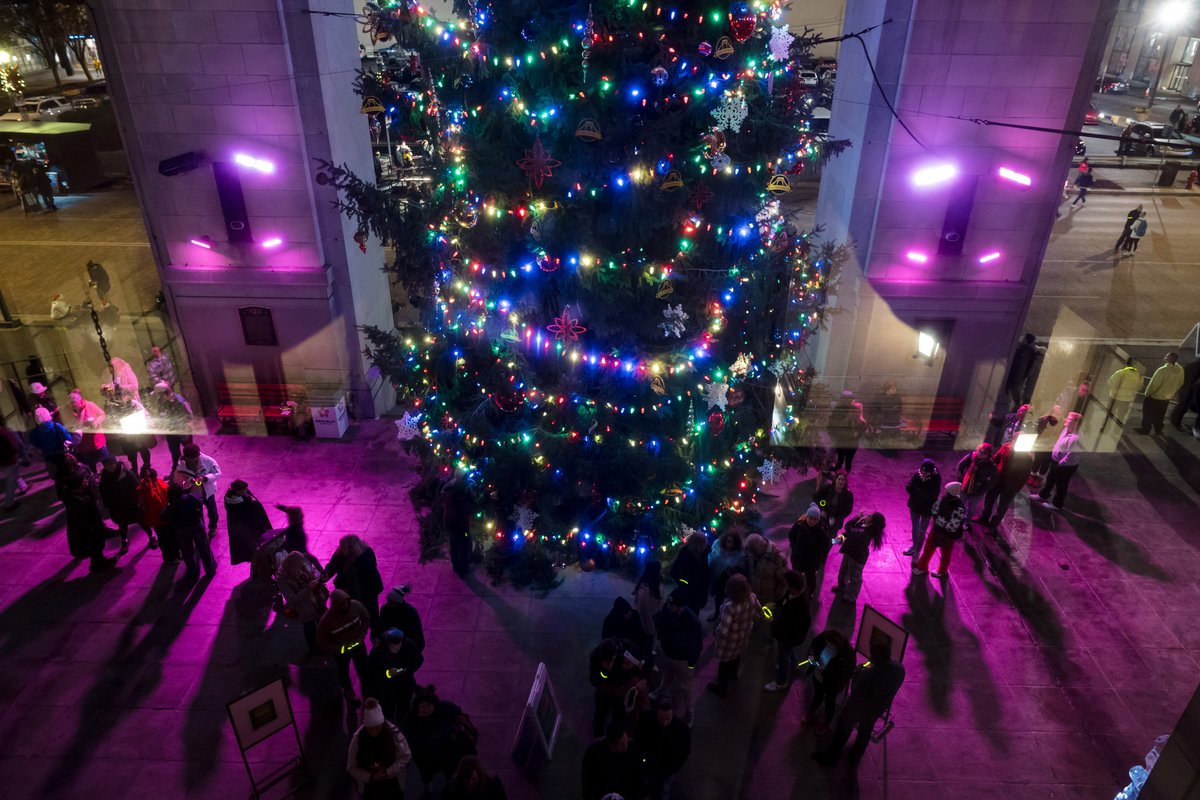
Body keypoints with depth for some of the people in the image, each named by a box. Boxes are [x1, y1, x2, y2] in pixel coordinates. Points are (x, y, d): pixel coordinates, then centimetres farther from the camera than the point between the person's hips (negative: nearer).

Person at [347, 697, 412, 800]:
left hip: (393, 786, 0)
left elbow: (405, 756, -10)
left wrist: (388, 772, -22)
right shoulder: (358, 738, -18)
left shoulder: (394, 733, -20)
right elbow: (351, 767, -9)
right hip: (370, 789, 0)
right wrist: (371, 777, -22)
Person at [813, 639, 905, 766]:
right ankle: (856, 757, 56)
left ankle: (830, 757, 43)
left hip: (859, 708, -5)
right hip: (879, 709, 5)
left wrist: (857, 673, -14)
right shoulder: (900, 668, -25)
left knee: (843, 729, 22)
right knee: (865, 731, 32)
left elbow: (855, 690, -26)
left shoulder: (868, 674, -43)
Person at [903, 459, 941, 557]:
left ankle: (917, 552, 31)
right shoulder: (917, 474, -15)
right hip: (915, 506, 3)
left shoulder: (935, 479, -23)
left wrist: (917, 489, -25)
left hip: (927, 509, -3)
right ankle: (914, 547, 45)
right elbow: (908, 488, -14)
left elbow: (931, 495, -28)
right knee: (915, 528, 22)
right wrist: (922, 492, -25)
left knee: (922, 531, 12)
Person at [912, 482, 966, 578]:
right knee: (928, 549, 22)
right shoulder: (944, 498, -15)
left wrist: (938, 518, -25)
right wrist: (939, 518, -16)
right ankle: (922, 567, 45)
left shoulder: (959, 509, -34)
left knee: (945, 554, 22)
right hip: (936, 529, 6)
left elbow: (952, 527, -33)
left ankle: (942, 571, 48)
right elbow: (934, 510, 1)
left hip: (948, 536, -6)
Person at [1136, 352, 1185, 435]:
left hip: (1154, 397, -6)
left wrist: (1147, 394, -9)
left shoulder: (1162, 370, -32)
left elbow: (1154, 385, -25)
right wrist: (1171, 393, 18)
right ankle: (1158, 430, 36)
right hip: (1167, 398, 6)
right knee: (1160, 415, 24)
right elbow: (1180, 384, 3)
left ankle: (1146, 429, 26)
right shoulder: (1180, 370, -11)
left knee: (1148, 414, 15)